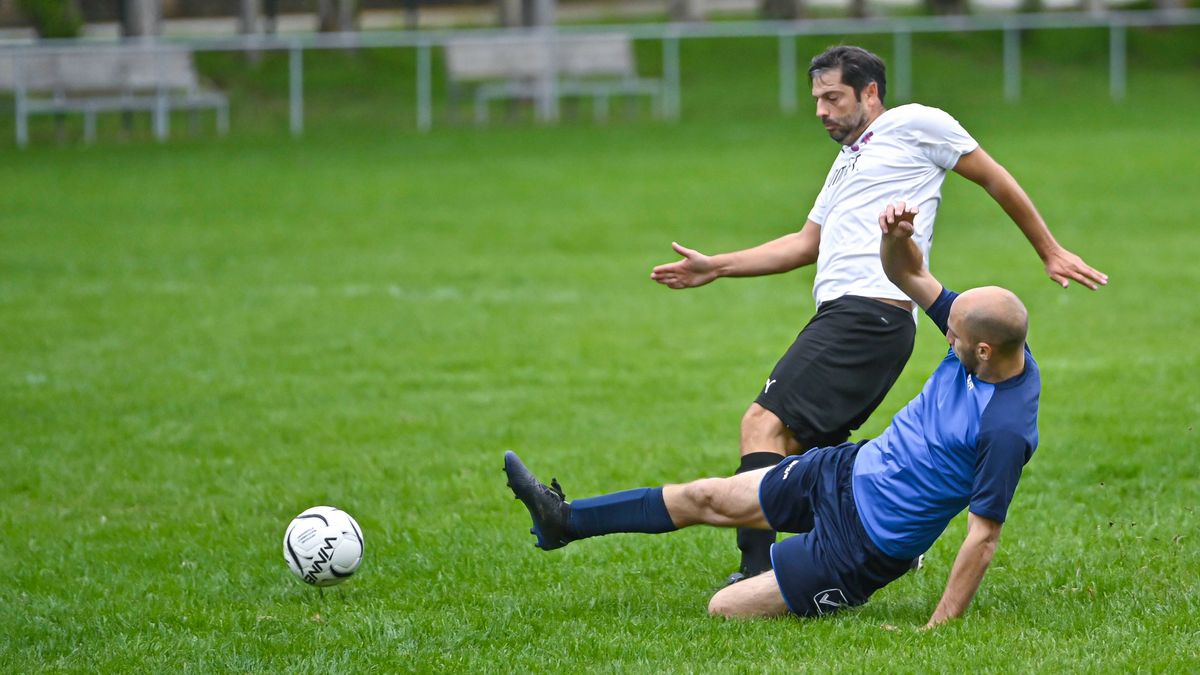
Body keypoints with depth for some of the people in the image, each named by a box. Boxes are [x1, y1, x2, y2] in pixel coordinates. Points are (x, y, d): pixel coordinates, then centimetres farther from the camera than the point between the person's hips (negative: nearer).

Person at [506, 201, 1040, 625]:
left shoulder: (1006, 429, -32)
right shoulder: (987, 334, -9)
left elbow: (983, 538, -28)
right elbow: (907, 274, 2)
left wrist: (936, 630, -29)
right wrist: (895, 236, -20)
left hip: (865, 544, -8)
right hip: (847, 470, 8)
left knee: (725, 609, -7)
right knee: (705, 497, 17)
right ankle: (564, 521, 32)